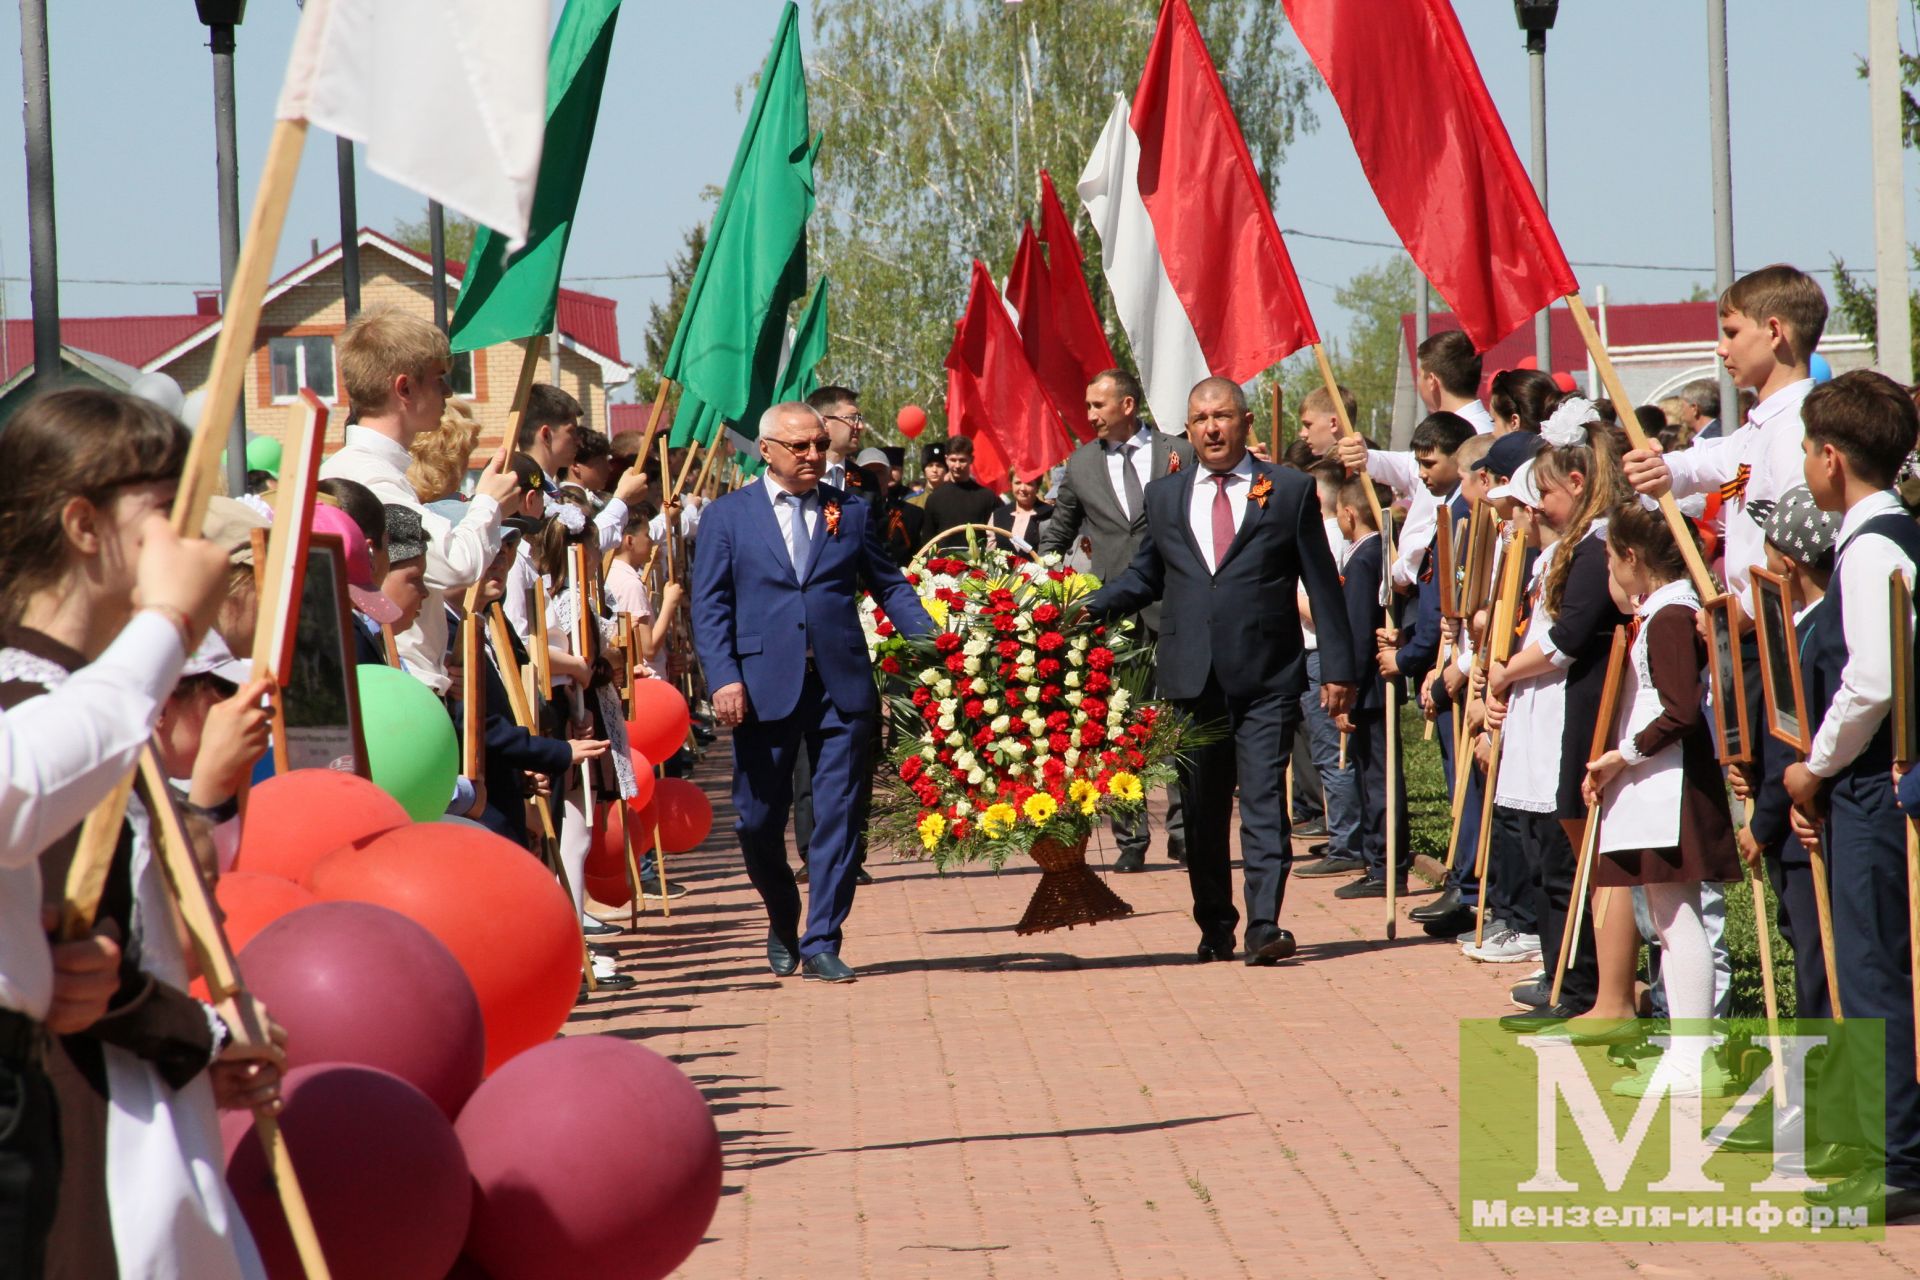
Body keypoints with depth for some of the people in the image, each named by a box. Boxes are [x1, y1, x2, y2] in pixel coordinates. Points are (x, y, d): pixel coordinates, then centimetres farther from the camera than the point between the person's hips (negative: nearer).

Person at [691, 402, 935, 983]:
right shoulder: (727, 516, 6)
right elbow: (710, 605, 1)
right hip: (763, 688, -1)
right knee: (758, 819, 3)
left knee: (837, 816, -1)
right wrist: (724, 678, -11)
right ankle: (783, 924, 28)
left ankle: (821, 944, 4)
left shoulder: (851, 512, 12)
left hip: (841, 688, 1)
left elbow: (890, 587, 13)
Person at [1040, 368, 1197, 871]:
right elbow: (1055, 536, 21)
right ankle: (1130, 838, 5)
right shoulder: (1081, 464, 11)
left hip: (1173, 605, -2)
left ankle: (1184, 830, 6)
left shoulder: (1179, 455, 4)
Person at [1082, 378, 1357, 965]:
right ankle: (1215, 927, 18)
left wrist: (1338, 669, 1)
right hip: (1190, 676, 3)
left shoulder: (1290, 492, 5)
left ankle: (1264, 926, -16)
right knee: (1202, 808, 8)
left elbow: (1322, 585, 5)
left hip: (1265, 679, -3)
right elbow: (1144, 577, 22)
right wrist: (1085, 607, 5)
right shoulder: (1164, 496, 14)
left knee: (1264, 800, -12)